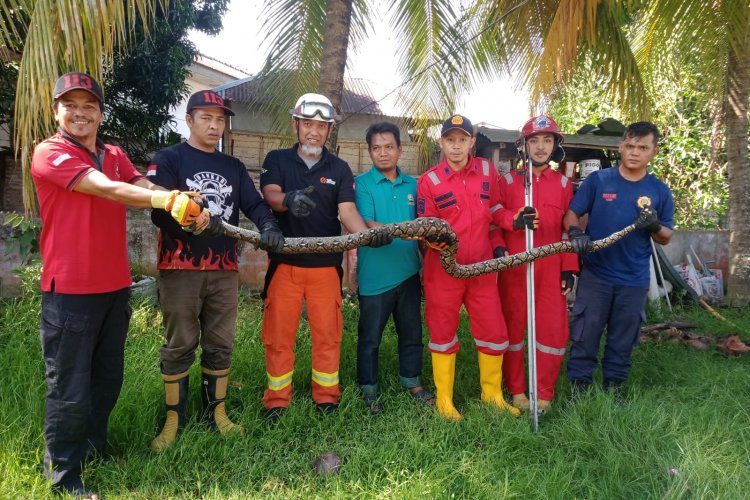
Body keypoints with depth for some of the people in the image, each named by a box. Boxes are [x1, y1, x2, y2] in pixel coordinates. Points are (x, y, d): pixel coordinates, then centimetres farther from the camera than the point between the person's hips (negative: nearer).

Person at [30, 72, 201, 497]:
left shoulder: (114, 155, 13)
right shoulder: (49, 153, -9)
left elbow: (146, 187, -3)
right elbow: (106, 189, -23)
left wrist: (186, 203, -23)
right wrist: (168, 200, -35)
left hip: (116, 286, 7)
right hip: (70, 290, -6)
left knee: (108, 379, 18)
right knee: (70, 388, 2)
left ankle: (94, 447, 37)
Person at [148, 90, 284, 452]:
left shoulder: (234, 167, 15)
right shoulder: (168, 160, 1)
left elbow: (254, 204, 4)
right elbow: (160, 212, -11)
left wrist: (269, 226, -18)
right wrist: (193, 221, -30)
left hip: (224, 271, 4)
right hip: (180, 269, -4)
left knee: (220, 345, 11)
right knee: (179, 346, 5)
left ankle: (216, 413, 25)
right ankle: (174, 419, 19)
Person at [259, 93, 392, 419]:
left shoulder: (339, 169, 7)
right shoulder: (277, 160, 5)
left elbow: (347, 210, -6)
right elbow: (270, 195, -13)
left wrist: (366, 233, -27)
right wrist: (288, 200, -38)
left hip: (326, 265, 1)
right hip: (284, 262, -1)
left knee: (328, 334, 7)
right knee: (279, 334, 5)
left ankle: (327, 397, 22)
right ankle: (276, 399, 20)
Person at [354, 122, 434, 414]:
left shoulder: (412, 185, 9)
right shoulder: (362, 184, -5)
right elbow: (366, 225, -18)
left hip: (409, 272, 5)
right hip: (375, 276, -4)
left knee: (412, 332, 16)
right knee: (370, 336, 7)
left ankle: (412, 381, 35)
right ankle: (368, 390, 24)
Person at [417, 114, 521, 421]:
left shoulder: (487, 171, 4)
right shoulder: (429, 180, -6)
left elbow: (495, 211, 13)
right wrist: (436, 239, -25)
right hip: (443, 267, -3)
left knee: (494, 331, 8)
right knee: (443, 333, 9)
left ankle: (492, 394, 31)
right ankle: (444, 401, 26)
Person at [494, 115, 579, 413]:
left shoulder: (563, 184, 10)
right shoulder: (508, 181, 4)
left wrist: (569, 269, 5)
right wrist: (505, 234, -16)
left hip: (550, 269, 2)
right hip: (513, 267, -1)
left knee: (554, 331, 1)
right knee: (512, 328, 7)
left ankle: (544, 394, 18)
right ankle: (516, 390, 23)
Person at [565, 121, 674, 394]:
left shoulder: (660, 191, 3)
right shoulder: (597, 180, -2)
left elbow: (666, 238, 8)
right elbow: (572, 213, -2)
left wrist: (656, 226, -15)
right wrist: (576, 233, -23)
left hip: (635, 280, 2)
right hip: (595, 275, -2)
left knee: (623, 340, 13)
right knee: (585, 335, 3)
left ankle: (613, 387, 29)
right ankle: (579, 386, 17)